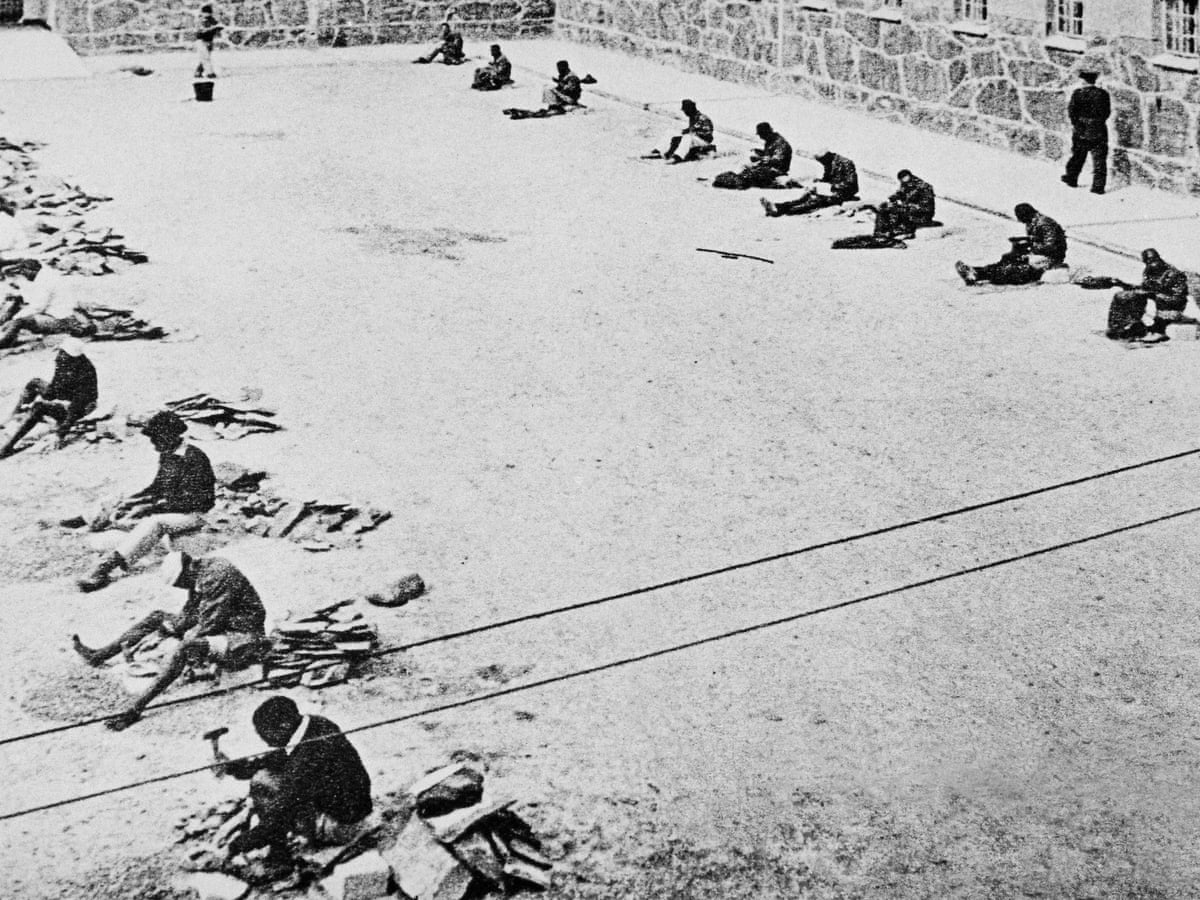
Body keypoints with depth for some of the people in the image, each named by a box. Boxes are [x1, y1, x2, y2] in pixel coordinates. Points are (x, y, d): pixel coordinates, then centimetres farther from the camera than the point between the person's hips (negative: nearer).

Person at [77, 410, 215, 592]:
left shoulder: (194, 458, -16)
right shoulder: (166, 455, 9)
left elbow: (187, 500, -21)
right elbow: (157, 487, 20)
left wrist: (149, 507, -22)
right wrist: (131, 500, 4)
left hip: (192, 515, -9)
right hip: (167, 509, 9)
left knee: (153, 523, -35)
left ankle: (110, 564, -44)